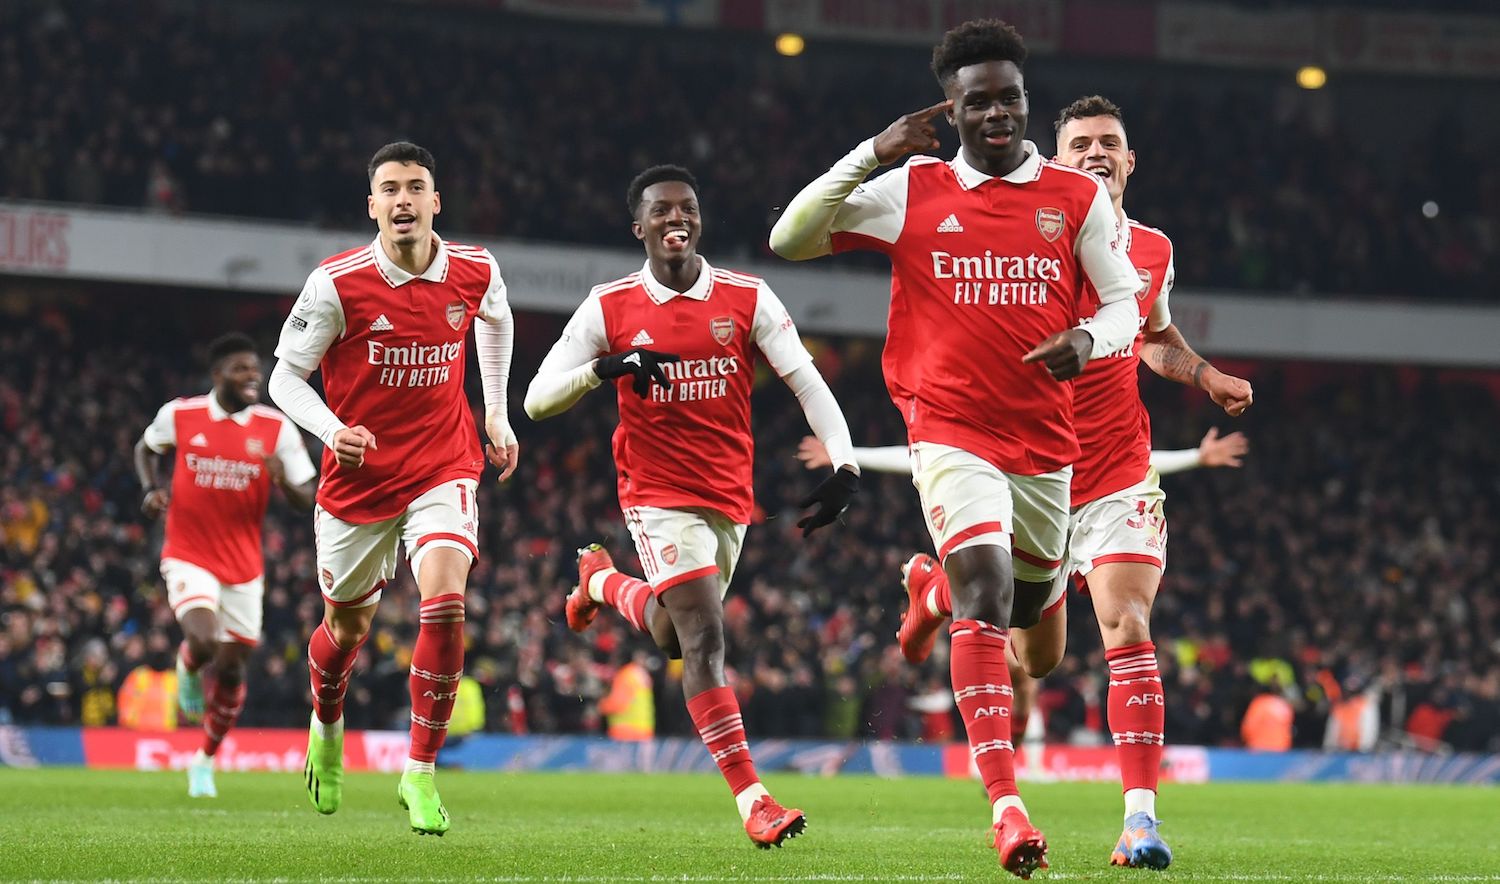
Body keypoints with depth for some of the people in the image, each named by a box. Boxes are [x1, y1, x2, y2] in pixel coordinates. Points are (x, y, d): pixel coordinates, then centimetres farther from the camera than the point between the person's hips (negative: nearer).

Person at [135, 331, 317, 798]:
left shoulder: (277, 428, -5)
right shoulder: (179, 414, -5)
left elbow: (307, 499, -4)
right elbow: (146, 449, 17)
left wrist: (283, 480, -26)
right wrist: (151, 489, -2)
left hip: (243, 566, 2)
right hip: (189, 556, -2)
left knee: (231, 668, 5)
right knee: (204, 641, -25)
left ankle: (205, 761, 28)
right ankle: (188, 668, 14)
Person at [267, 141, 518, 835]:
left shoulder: (475, 272, -5)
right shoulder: (337, 283, -14)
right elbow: (285, 376, -7)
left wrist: (496, 412, 20)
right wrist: (332, 429, -25)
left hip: (443, 471, 1)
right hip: (357, 477, 0)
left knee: (445, 601, -23)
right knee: (347, 627, 14)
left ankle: (421, 772, -11)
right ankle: (326, 726, 50)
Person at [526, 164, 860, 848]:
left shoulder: (747, 299, -2)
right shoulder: (609, 308, -4)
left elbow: (808, 383, -5)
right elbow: (537, 400, -4)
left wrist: (844, 465, -20)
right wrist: (605, 368, -23)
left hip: (730, 497, 4)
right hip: (658, 497, -4)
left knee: (673, 636, 19)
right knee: (704, 636, -18)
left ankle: (601, 580, 52)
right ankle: (751, 798, -19)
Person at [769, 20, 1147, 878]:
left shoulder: (1078, 196, 4)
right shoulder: (912, 192, 1)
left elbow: (1125, 303, 7)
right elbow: (789, 239, -1)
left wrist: (1088, 340, -17)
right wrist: (872, 155, -11)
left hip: (1047, 438, 3)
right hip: (952, 429, -3)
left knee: (1031, 609, 17)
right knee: (985, 589, -22)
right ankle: (1008, 808, -29)